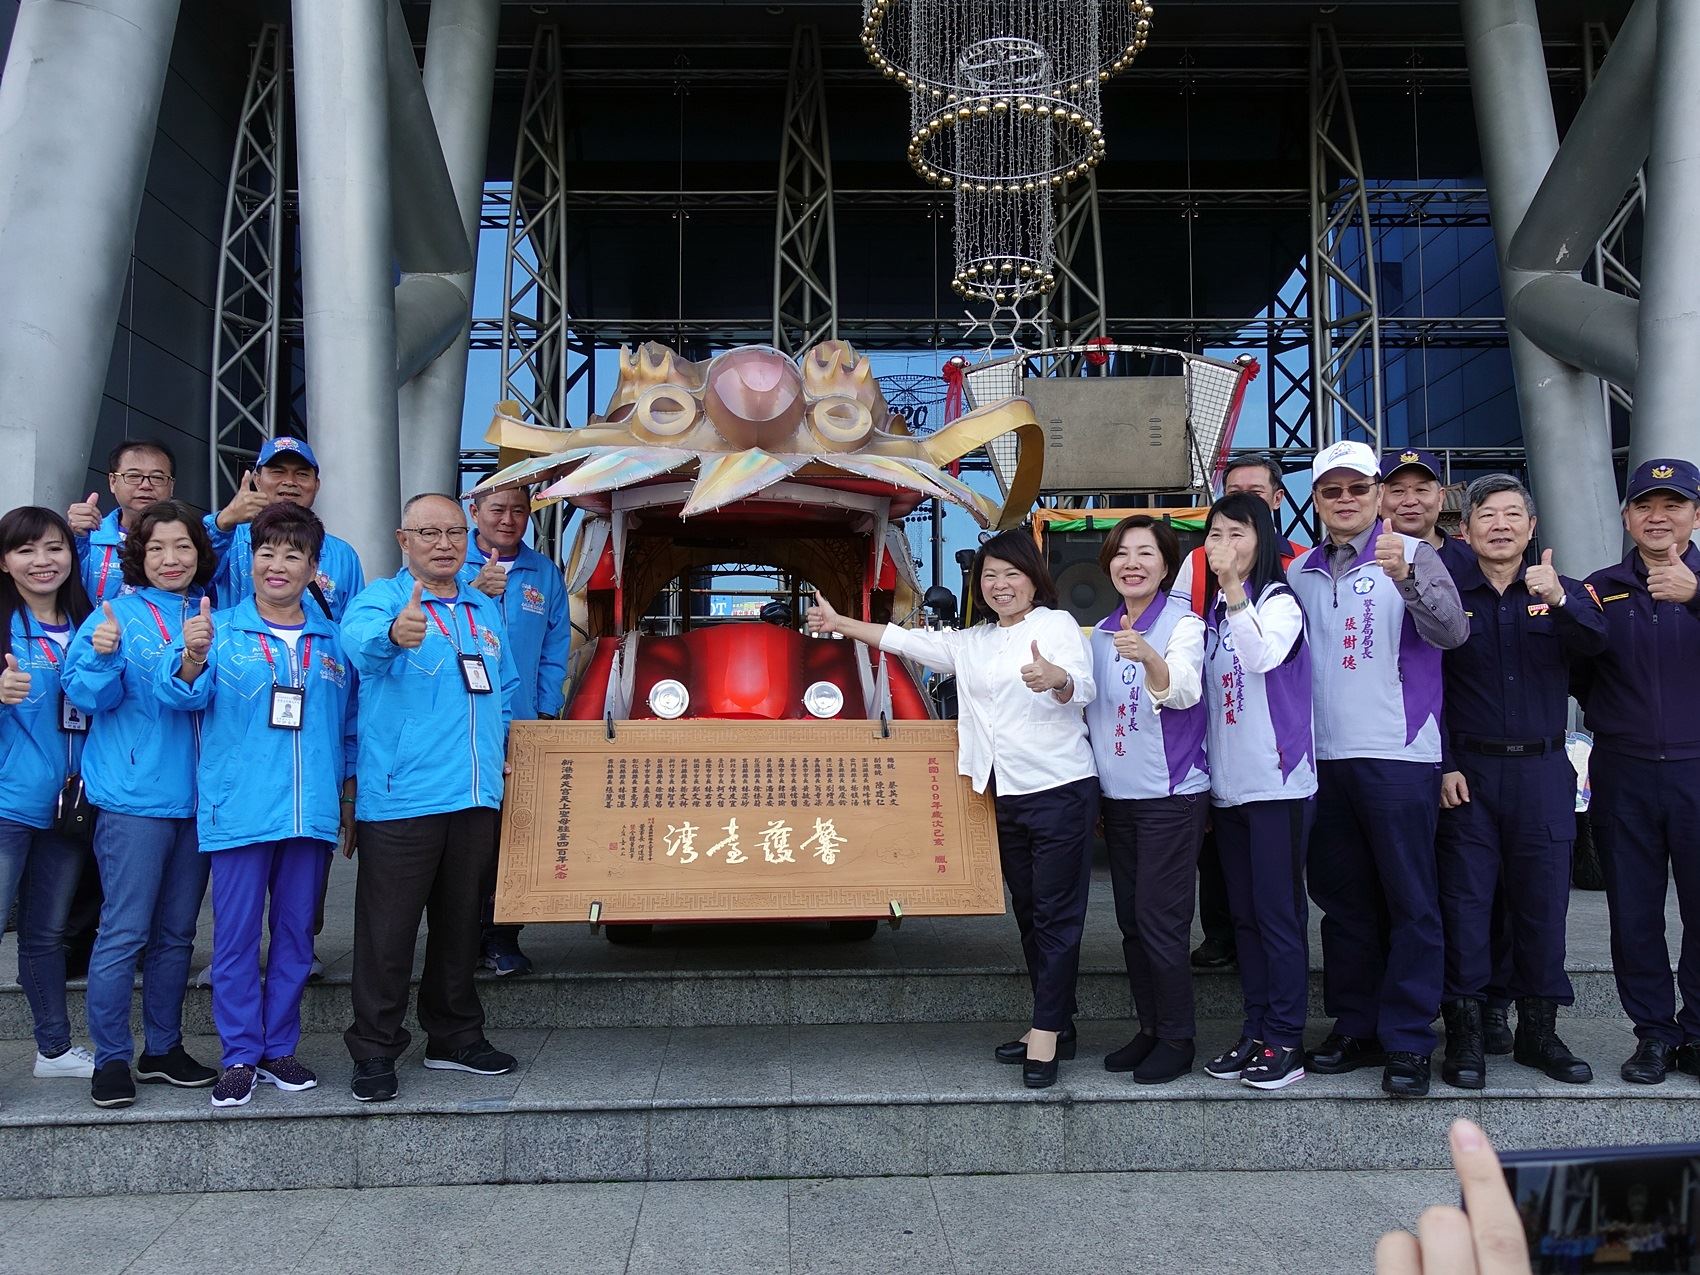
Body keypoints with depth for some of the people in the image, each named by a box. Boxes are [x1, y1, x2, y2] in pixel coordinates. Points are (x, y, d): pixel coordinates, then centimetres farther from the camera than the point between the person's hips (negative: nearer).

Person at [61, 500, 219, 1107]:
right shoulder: (117, 614, -2)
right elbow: (87, 695, -6)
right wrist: (101, 656, -26)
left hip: (198, 797, 4)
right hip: (135, 798, -4)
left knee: (176, 934, 13)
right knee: (124, 933, -2)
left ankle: (163, 1048, 25)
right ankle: (111, 1058, 11)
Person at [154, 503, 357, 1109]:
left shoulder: (333, 640, 10)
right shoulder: (219, 630, 2)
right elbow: (181, 696, -14)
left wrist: (350, 799, 11)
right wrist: (191, 660, -35)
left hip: (311, 812, 3)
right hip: (238, 810, -2)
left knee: (296, 934, 10)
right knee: (236, 936, 3)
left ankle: (279, 1048, 23)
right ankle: (240, 1057, 14)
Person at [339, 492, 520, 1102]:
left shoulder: (484, 609, 16)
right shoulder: (381, 599, -5)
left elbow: (506, 687, 27)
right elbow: (359, 639, -29)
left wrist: (504, 744, 12)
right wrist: (393, 633, -52)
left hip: (476, 797, 6)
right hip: (400, 797, -6)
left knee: (461, 922, 16)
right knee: (388, 930, 0)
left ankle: (455, 1038, 29)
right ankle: (375, 1051, 13)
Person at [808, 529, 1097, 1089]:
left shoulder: (1056, 624, -4)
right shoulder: (970, 643, 18)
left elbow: (1082, 686, -20)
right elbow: (905, 640, 22)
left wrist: (1055, 678, -43)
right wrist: (839, 623, 21)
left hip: (1060, 790, -7)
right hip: (1007, 797, 8)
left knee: (1056, 914, -4)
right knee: (1028, 912, 11)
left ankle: (1046, 1033, 0)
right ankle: (1056, 1028, 20)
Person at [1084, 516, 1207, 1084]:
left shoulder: (1182, 620, -8)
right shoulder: (1101, 632, 11)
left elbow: (1183, 691, -27)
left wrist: (1149, 658, -45)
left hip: (1171, 792, -6)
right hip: (1117, 795, 7)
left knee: (1159, 918, -6)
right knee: (1130, 919, 10)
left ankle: (1177, 1039, 7)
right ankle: (1149, 1029, 22)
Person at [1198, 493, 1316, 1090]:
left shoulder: (1279, 601, -5)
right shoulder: (1211, 610, 15)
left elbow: (1263, 657, -26)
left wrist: (1234, 590, -33)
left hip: (1277, 783, -7)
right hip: (1227, 787, 7)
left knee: (1279, 913, -4)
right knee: (1243, 913, 11)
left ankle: (1284, 1042, 3)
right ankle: (1255, 1032, 19)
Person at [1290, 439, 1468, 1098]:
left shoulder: (1412, 556, -3)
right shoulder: (1301, 573, 12)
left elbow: (1452, 631, -20)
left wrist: (1406, 575, -36)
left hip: (1398, 755, -5)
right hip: (1324, 758, 5)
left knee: (1410, 900, 0)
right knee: (1342, 899, 12)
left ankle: (1407, 1041, 7)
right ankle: (1353, 1027, 22)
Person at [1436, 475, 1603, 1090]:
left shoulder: (1561, 592, 8)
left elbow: (1594, 643, -13)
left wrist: (1559, 599, -33)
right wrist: (1443, 766, -8)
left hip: (1542, 770, 2)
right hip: (1467, 772, -2)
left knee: (1543, 899, 7)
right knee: (1465, 900, 0)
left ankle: (1539, 1029, 20)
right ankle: (1464, 1033, 10)